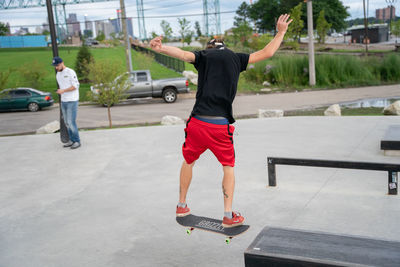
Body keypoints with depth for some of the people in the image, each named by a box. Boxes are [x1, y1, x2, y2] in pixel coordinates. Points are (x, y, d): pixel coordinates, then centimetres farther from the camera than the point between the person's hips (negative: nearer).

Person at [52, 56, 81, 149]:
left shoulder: (70, 72, -11)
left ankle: (77, 141, 1)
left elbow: (76, 86, -15)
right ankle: (72, 140, 18)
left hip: (72, 101, -8)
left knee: (71, 122, -10)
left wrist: (63, 90, -21)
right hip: (63, 101, 8)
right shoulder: (58, 75, 14)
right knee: (67, 122, 9)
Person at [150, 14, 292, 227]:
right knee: (228, 166, 15)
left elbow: (184, 54, -13)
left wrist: (161, 49, -30)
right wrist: (281, 32, 33)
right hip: (221, 125, -1)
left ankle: (182, 206, 33)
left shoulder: (203, 56, 9)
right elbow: (267, 53, 18)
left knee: (188, 161, 21)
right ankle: (228, 215, 12)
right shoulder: (235, 58, 12)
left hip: (197, 122, 1)